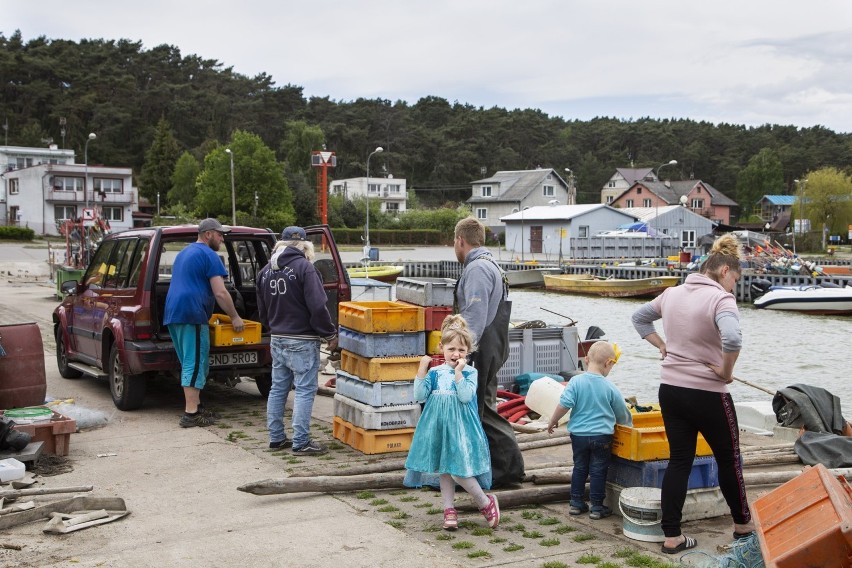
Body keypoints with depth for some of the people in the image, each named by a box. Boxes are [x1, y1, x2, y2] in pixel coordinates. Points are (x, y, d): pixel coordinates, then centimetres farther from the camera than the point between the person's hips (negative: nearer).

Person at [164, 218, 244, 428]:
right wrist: (235, 318, -4)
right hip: (193, 315, -9)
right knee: (195, 364, -7)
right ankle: (191, 414, -8)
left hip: (173, 314, 9)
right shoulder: (209, 255, -7)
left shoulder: (184, 252, 23)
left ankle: (195, 406, 20)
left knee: (190, 363, 15)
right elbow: (220, 293, -14)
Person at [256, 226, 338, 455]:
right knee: (305, 390, -4)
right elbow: (318, 307, -18)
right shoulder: (303, 267, -14)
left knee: (278, 389, 14)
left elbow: (262, 310, 18)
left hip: (277, 339, 8)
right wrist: (330, 334, -9)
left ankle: (276, 438, 19)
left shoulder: (266, 270, 11)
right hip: (301, 341, -8)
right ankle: (301, 442, -4)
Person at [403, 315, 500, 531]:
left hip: (460, 426, -4)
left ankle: (486, 503, 8)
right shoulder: (435, 372, 6)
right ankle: (449, 509, 22)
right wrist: (422, 369, -9)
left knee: (457, 470, -11)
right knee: (443, 469, 11)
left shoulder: (469, 372, -3)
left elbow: (466, 396, -18)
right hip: (438, 425, 4)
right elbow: (420, 395, -3)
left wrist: (458, 371, -19)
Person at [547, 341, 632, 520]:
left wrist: (553, 421, 1)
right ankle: (597, 507, 13)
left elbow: (564, 404, -14)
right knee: (598, 471, 8)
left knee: (579, 468, 16)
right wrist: (628, 423, 24)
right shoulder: (610, 388, -8)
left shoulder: (576, 381, -9)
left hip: (578, 434, 2)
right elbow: (622, 415, 3)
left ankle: (576, 503, 23)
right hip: (601, 436, -2)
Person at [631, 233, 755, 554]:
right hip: (707, 394, -6)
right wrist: (726, 372, -18)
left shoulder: (672, 294, 6)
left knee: (679, 461, 11)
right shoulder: (720, 299, -17)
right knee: (728, 458, 15)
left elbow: (640, 318, 21)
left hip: (670, 390, 6)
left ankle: (671, 537, 11)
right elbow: (732, 339, -34)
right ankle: (742, 523, 32)